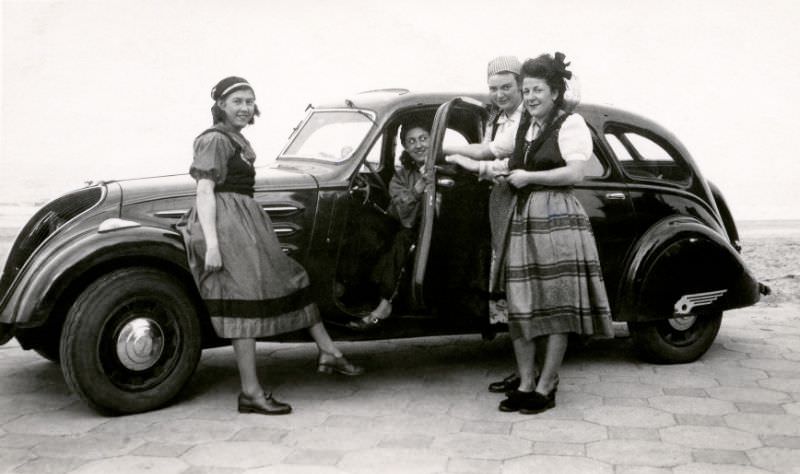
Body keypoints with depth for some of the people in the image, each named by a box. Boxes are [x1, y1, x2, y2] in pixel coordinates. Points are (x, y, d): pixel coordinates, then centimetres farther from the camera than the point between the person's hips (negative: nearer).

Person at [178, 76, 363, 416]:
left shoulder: (237, 140, 20)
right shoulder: (214, 140, -10)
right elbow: (204, 192, -17)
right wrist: (211, 244, -24)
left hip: (246, 223, 11)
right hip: (226, 225, -11)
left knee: (292, 280, 12)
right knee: (245, 303, -10)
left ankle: (329, 353, 20)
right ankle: (250, 394, -5)